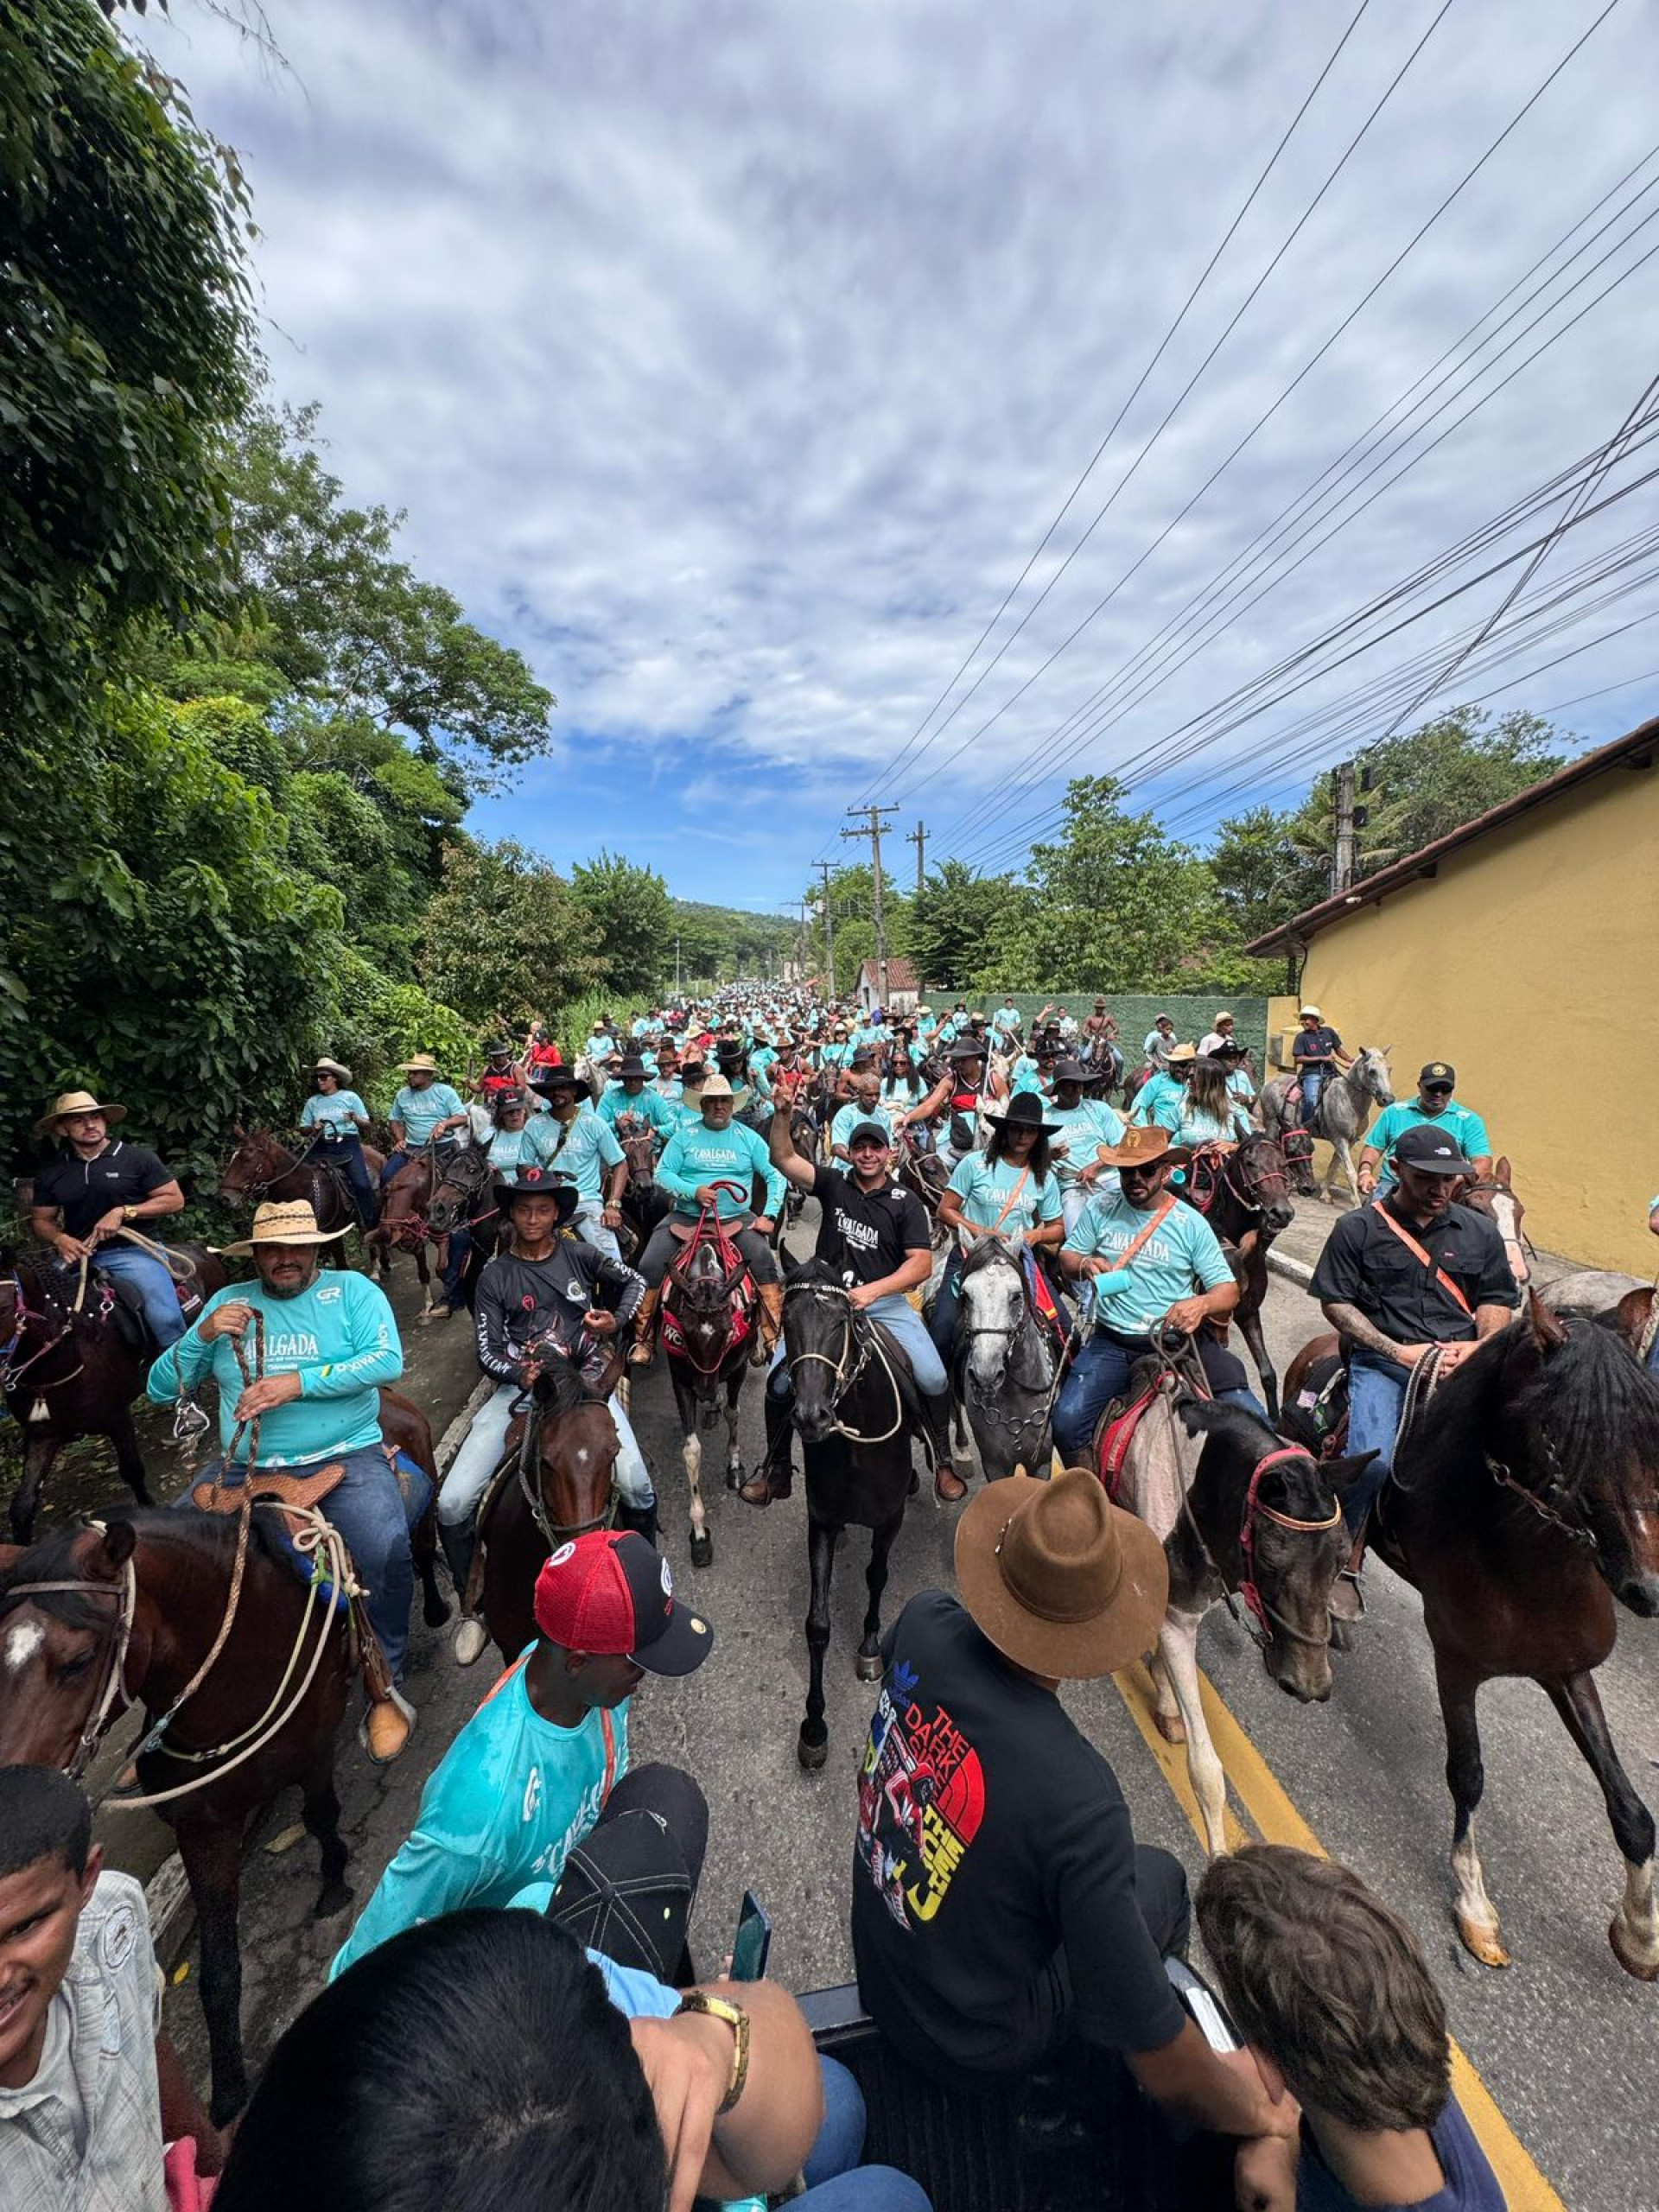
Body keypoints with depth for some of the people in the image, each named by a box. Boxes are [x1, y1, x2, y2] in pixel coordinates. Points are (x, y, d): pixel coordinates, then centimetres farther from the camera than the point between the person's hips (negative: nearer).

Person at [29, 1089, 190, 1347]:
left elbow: (175, 1200, -3)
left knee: (166, 1318, -21)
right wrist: (59, 1239, -6)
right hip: (76, 1253, 4)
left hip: (132, 1250, -4)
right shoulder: (51, 1172, 10)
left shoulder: (138, 1157, -1)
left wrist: (123, 1212, -14)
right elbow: (41, 1219, 16)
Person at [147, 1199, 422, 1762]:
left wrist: (299, 1383, -19)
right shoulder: (228, 1303, 13)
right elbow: (161, 1390, 12)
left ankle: (386, 1685, -2)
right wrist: (202, 1335, -5)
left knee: (386, 1549, -26)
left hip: (344, 1458, -4)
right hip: (243, 1468, 5)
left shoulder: (352, 1289, 2)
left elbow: (388, 1360, -12)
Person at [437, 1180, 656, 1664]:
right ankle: (472, 1606, 18)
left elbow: (633, 1281, 16)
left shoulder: (578, 1255, 5)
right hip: (520, 1386, 2)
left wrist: (617, 1320, -3)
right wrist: (521, 1374, -18)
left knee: (637, 1485, -20)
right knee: (452, 1503, -10)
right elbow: (488, 1352, 2)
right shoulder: (496, 1275, 4)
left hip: (586, 1381, -1)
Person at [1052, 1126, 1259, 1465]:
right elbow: (1067, 1257, 10)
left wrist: (1201, 1303, -22)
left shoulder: (1191, 1223, 1)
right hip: (1112, 1342, 0)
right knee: (1066, 1422, -17)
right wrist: (1085, 1265, -14)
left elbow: (1228, 1290, 2)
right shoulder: (1100, 1208, 3)